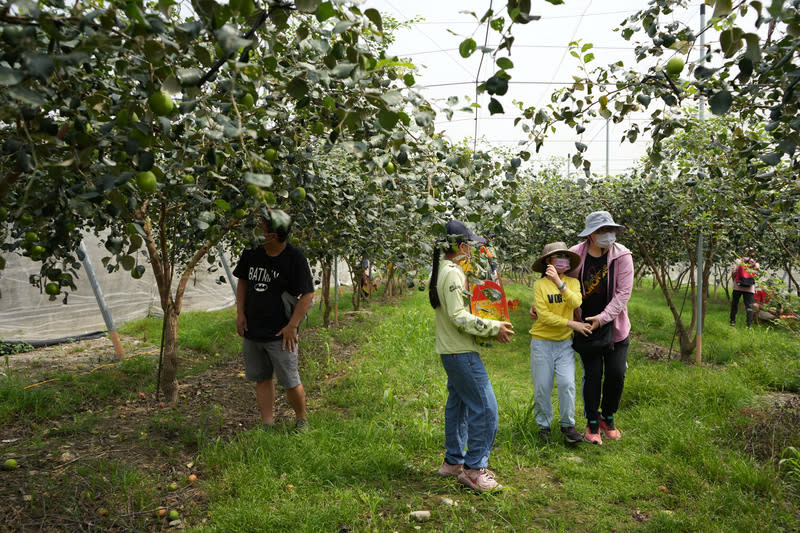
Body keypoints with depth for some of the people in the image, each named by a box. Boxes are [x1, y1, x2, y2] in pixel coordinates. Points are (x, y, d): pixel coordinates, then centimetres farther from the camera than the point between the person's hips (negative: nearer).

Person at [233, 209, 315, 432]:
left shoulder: (294, 258, -14)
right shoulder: (252, 252, 2)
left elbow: (308, 295, -12)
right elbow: (243, 282, 16)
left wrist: (292, 326, -14)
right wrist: (240, 313, 5)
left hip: (279, 334, -5)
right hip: (252, 331, 5)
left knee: (290, 382, 2)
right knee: (261, 379, 13)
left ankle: (301, 421, 26)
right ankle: (267, 424, 26)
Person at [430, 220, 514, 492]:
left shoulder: (442, 270, 14)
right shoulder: (452, 273, -18)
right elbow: (459, 317, -23)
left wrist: (490, 325, 14)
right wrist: (494, 327, -17)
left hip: (451, 351, 11)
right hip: (461, 352, -11)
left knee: (458, 404, 17)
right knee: (484, 407, -6)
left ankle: (453, 461, 28)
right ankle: (474, 468, 2)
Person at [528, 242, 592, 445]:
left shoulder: (573, 282, 2)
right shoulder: (540, 284, -8)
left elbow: (575, 303, -19)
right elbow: (544, 316, -15)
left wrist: (559, 283, -31)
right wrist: (572, 324, -15)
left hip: (565, 342, 2)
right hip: (542, 342, -2)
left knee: (567, 383, -6)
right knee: (542, 386, 4)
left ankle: (567, 425, 13)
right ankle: (544, 425, 22)